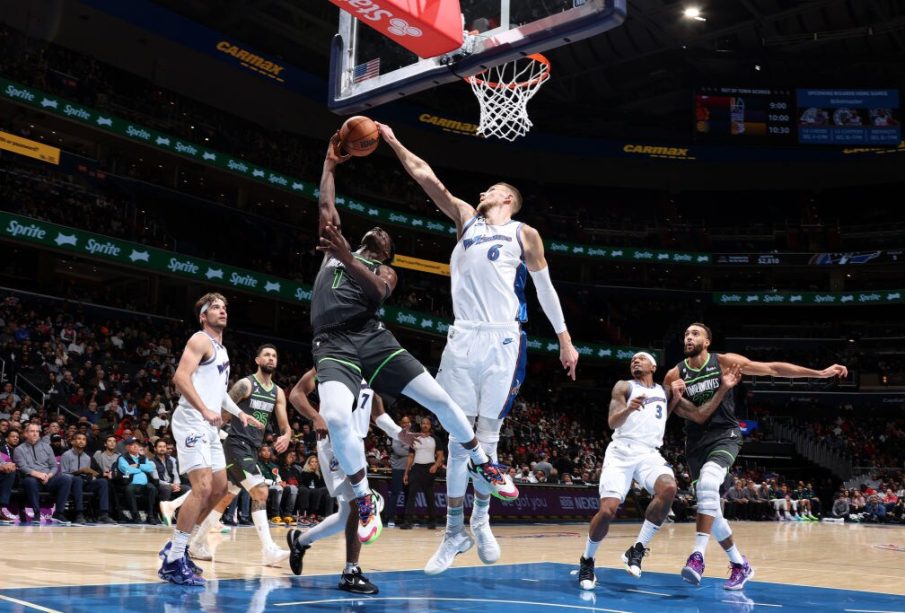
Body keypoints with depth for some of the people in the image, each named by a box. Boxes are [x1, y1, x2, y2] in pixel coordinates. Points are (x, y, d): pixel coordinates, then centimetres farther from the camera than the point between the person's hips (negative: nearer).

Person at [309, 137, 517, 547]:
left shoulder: (384, 270, 19)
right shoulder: (335, 249, 28)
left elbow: (378, 291, -6)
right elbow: (327, 208, 22)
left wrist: (348, 260, -23)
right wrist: (330, 164, 30)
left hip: (372, 337, 0)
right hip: (333, 344, 0)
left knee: (438, 398, -9)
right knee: (335, 418, -28)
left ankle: (482, 465, 15)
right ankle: (365, 500, -7)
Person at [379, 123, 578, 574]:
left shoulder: (523, 234, 11)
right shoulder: (466, 219, 19)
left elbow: (544, 289, 13)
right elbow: (425, 176, 15)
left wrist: (565, 339, 11)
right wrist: (393, 141, 11)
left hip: (503, 341, -3)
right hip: (462, 339, 3)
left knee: (487, 435, -1)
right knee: (458, 437, 2)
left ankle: (481, 519, 18)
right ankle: (454, 532, 10)